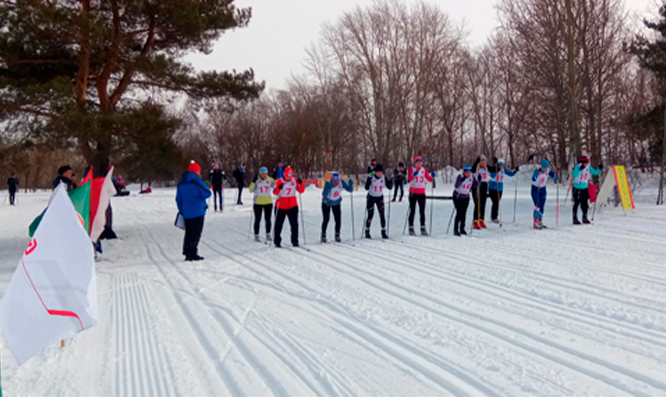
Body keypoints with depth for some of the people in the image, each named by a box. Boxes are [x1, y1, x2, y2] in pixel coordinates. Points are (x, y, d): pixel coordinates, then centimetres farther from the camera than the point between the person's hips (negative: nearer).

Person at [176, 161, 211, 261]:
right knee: (196, 233, -3)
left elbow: (178, 199, 16)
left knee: (188, 233, 12)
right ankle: (192, 253, -6)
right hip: (197, 212, -6)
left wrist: (181, 211, 22)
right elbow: (207, 194, -11)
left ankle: (187, 253, 12)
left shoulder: (181, 183, 12)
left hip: (186, 213, 7)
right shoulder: (197, 181, -11)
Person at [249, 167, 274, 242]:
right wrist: (253, 181, -21)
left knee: (268, 219, 2)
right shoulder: (256, 180, -4)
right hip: (258, 203, -1)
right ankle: (256, 236, 18)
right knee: (257, 220, 6)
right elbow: (251, 190, -13)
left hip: (268, 202, 1)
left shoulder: (270, 180, 1)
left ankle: (268, 235, 16)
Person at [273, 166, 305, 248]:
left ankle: (295, 241, 3)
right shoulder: (279, 181, -6)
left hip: (293, 206, 2)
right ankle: (277, 242, 15)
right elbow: (275, 192, -17)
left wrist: (300, 183, -15)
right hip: (281, 206, -1)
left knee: (294, 223, -3)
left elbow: (301, 190, 2)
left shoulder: (295, 180, 2)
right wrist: (279, 188, -37)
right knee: (279, 224, 6)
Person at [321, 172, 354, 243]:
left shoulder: (341, 182, -20)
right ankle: (323, 236, 14)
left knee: (338, 220, -6)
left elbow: (350, 190, -17)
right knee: (326, 220, -4)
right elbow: (324, 195, -39)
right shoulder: (328, 183, -30)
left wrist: (351, 184, -37)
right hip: (326, 203, -3)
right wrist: (329, 188, -55)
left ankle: (337, 236, 9)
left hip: (336, 203, 3)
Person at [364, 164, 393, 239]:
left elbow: (389, 187, -6)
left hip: (380, 197, 2)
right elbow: (366, 188, -18)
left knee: (382, 214, -6)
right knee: (370, 215, -4)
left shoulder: (384, 177, -8)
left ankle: (383, 232, 1)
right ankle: (367, 231, 12)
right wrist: (368, 181, -35)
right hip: (371, 197, -2)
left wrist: (391, 180, -22)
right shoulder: (371, 177, -16)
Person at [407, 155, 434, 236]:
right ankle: (411, 229, 2)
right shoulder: (411, 170, -4)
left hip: (422, 193, 4)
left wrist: (432, 176, -20)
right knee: (412, 211, -2)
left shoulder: (424, 170, 8)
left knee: (422, 211, 4)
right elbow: (410, 178, -23)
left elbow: (430, 180, 1)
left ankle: (423, 229, 8)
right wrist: (414, 175, -43)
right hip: (413, 192, -4)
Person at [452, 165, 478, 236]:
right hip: (457, 197, -5)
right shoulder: (460, 176, -20)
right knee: (459, 213, -13)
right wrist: (461, 180, -44)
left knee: (464, 214, 6)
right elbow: (456, 186, -31)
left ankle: (462, 229, 19)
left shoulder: (472, 177, -5)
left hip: (466, 197, 5)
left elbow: (475, 186, 1)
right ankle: (455, 230, -7)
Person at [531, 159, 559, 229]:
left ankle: (540, 222, 22)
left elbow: (555, 178, -11)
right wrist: (538, 172, -49)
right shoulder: (537, 170, -23)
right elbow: (533, 180, -37)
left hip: (543, 190, 5)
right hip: (535, 189, -5)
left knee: (542, 207, 9)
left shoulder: (548, 171, -10)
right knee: (537, 207, -13)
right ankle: (535, 224, -8)